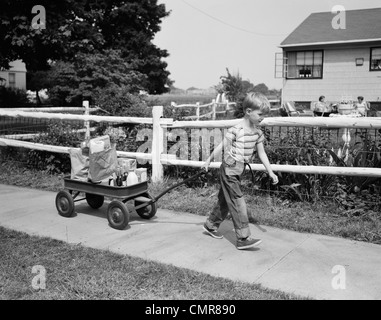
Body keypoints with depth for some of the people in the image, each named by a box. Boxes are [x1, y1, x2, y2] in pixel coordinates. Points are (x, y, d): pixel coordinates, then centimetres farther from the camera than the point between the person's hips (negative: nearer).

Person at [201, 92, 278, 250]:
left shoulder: (258, 133, 3)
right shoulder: (235, 130, -20)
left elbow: (262, 153, 7)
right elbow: (222, 146, -11)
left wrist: (270, 172, 4)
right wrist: (208, 161, -2)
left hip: (238, 171, 8)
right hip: (229, 170, -8)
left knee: (225, 200, 18)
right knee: (238, 203, -9)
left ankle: (210, 225, 35)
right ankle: (243, 238, -5)